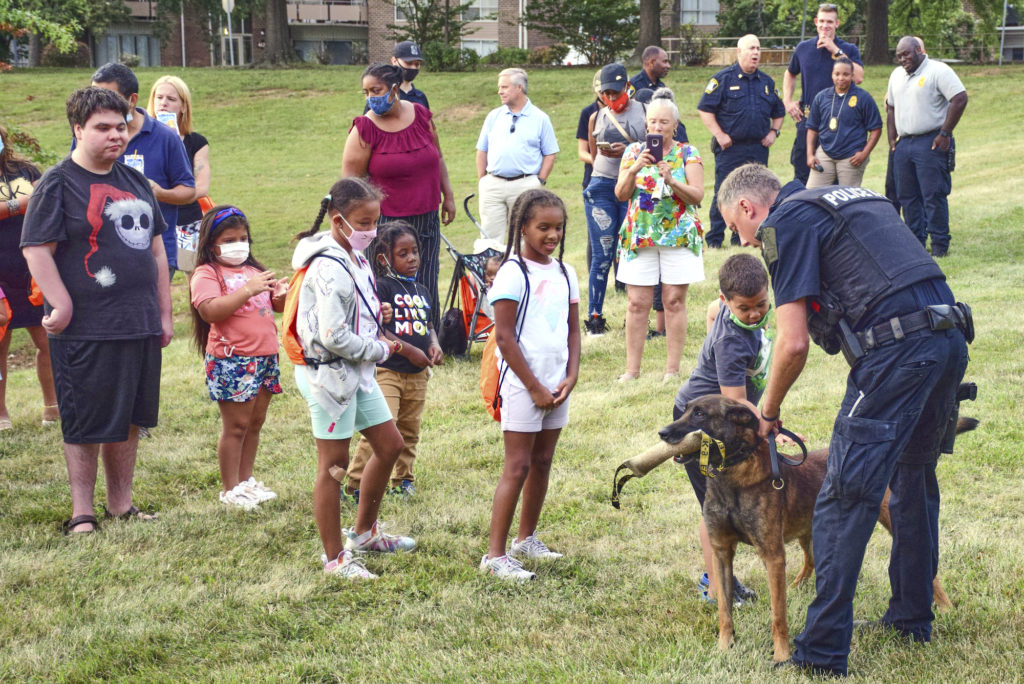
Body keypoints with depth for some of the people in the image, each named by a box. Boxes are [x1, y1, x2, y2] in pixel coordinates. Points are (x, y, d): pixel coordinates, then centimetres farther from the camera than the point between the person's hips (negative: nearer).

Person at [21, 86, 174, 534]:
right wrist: (63, 308, -17)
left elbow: (155, 250, 20)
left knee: (130, 419, 12)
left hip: (140, 326, 7)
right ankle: (82, 511, 10)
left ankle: (120, 503, 24)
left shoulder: (135, 182, 15)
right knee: (87, 423, 0)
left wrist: (164, 313, 16)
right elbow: (36, 249, -12)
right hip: (87, 330, -6)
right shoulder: (59, 183, -6)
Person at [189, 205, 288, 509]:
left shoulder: (254, 271, 18)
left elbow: (276, 305, 24)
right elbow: (210, 311, -22)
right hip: (232, 359, -7)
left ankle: (246, 479, 23)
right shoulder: (207, 274, -6)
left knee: (255, 421, 12)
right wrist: (248, 291, -26)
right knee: (236, 425, -3)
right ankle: (230, 489, 5)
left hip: (265, 356, 7)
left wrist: (281, 295, 0)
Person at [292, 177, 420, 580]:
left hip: (357, 372, 10)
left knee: (389, 445, 17)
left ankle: (364, 532, 34)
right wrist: (380, 349, -14)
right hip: (329, 373, -10)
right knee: (334, 464, 0)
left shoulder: (355, 258, 8)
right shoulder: (329, 269, -23)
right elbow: (333, 336, -27)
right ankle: (334, 558, 11)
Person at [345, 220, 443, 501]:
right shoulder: (382, 287, -9)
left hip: (418, 374, 7)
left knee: (409, 431, 15)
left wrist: (434, 344, 2)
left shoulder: (421, 291, 14)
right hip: (387, 370, -7)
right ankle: (356, 483, -10)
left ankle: (402, 478, 31)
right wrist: (409, 350, -16)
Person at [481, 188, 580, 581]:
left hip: (557, 384, 7)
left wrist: (571, 377, -1)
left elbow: (573, 329, 13)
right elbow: (504, 337, -14)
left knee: (543, 461, 13)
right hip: (523, 383, -7)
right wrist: (534, 387, -13)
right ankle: (495, 554, -2)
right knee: (518, 467, -6)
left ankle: (526, 539, 27)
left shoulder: (564, 273, 9)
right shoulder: (513, 273, -12)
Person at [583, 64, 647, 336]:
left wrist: (628, 151, -15)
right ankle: (594, 316, 2)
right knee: (602, 254, -2)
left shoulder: (644, 114, 5)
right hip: (602, 188, 2)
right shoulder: (596, 117, 13)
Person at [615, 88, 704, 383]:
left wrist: (671, 181, -20)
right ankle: (632, 369, 2)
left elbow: (697, 195, -5)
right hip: (639, 235, 1)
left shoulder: (688, 154, 4)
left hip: (678, 235, -1)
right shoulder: (634, 151, 9)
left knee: (674, 301, -2)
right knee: (637, 303, -2)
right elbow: (621, 194, 3)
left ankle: (673, 368, 3)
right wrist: (634, 169, -14)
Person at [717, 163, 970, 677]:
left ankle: (823, 652, -3)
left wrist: (768, 411, 8)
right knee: (913, 480, 24)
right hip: (950, 341, 9)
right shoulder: (854, 199, 27)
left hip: (897, 353, -9)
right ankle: (911, 618, 35)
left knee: (846, 499, -4)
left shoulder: (786, 222, 0)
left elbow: (793, 343, -7)